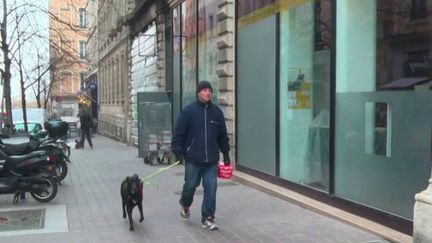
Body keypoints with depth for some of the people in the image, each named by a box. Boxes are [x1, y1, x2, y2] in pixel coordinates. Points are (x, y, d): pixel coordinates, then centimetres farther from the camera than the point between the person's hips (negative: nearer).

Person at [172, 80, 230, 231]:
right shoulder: (189, 111, -4)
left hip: (211, 159, 3)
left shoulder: (217, 112, 7)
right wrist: (178, 151, -8)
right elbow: (179, 133, -4)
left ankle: (207, 218, 7)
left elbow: (222, 135, 15)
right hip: (192, 158, -2)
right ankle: (185, 205, 40)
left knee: (211, 187, -2)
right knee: (191, 184, 9)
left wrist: (225, 152, 17)